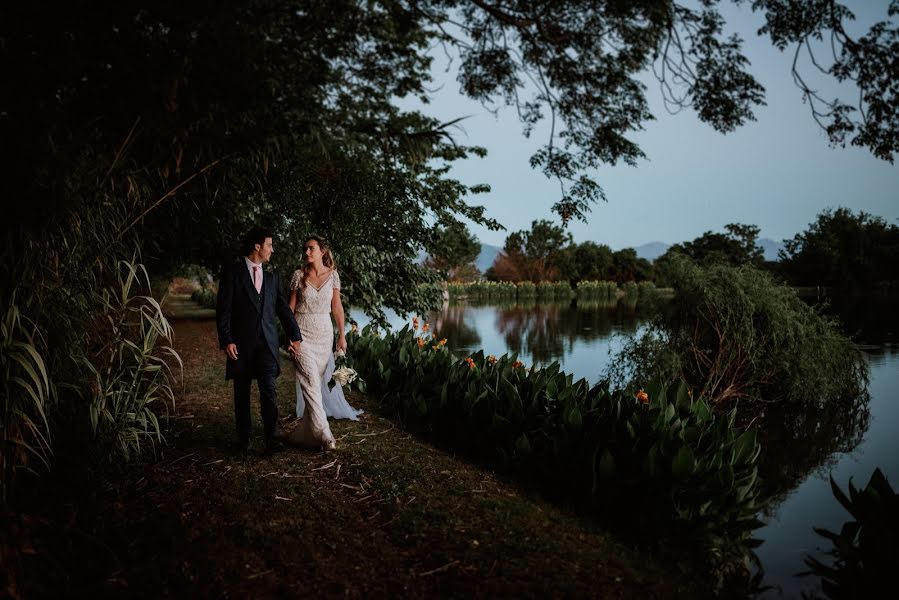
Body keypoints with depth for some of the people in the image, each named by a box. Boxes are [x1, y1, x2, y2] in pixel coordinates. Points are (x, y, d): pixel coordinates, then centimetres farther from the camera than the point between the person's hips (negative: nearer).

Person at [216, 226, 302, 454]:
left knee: (269, 390, -8)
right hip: (241, 343, -2)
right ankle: (243, 440, 21)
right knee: (242, 393, 8)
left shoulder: (272, 278, 14)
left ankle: (272, 440, -6)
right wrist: (226, 341, -12)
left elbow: (283, 309, 15)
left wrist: (295, 336, 8)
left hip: (267, 343, 2)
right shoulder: (232, 273, -1)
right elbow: (223, 310, -5)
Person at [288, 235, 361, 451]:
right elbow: (291, 306, 2)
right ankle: (323, 434, -13)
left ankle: (305, 431, 21)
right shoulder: (299, 275, -2)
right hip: (302, 331, -3)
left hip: (324, 332, 3)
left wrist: (341, 335, 5)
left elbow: (337, 307, 6)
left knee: (318, 381, 6)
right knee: (310, 381, -12)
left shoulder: (333, 275, 3)